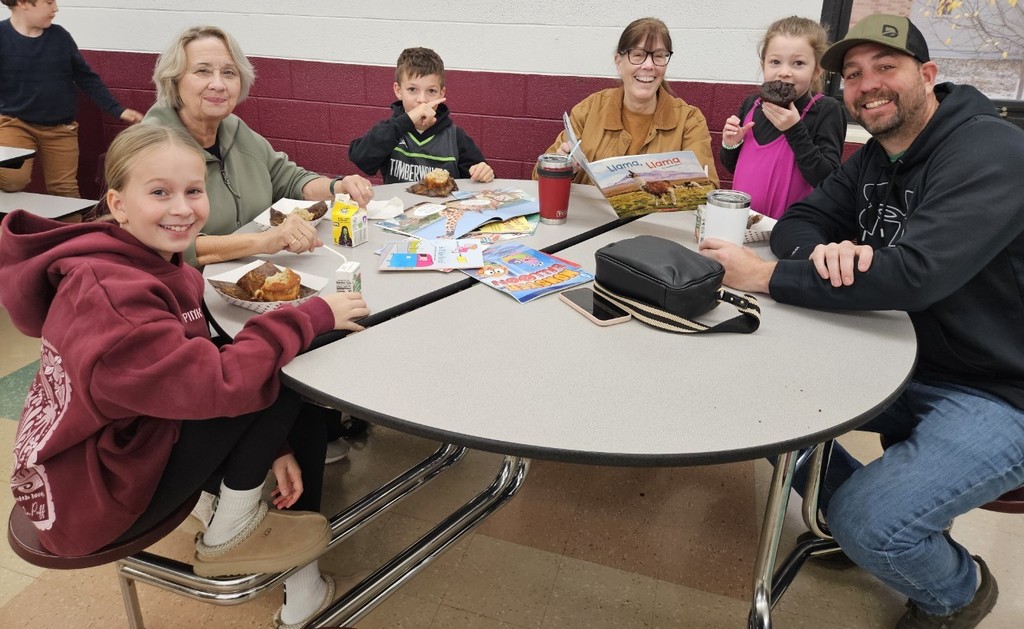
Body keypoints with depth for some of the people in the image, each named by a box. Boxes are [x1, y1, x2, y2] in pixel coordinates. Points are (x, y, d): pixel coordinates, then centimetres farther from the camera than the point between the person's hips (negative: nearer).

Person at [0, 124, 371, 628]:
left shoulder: (160, 265, 2)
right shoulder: (108, 294, -28)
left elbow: (195, 367, 3)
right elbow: (219, 384, -32)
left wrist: (267, 447, -5)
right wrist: (311, 316, -23)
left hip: (122, 444, 9)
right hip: (93, 501, -9)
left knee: (306, 405, 4)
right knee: (283, 377, -18)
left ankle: (301, 576, 11)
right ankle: (229, 533, 1)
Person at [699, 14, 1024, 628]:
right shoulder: (874, 159, 7)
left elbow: (914, 272, -33)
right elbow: (796, 223, 2)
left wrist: (762, 275, -30)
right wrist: (822, 252, -23)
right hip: (905, 368, 8)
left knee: (866, 524, -25)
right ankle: (869, 516, 20)